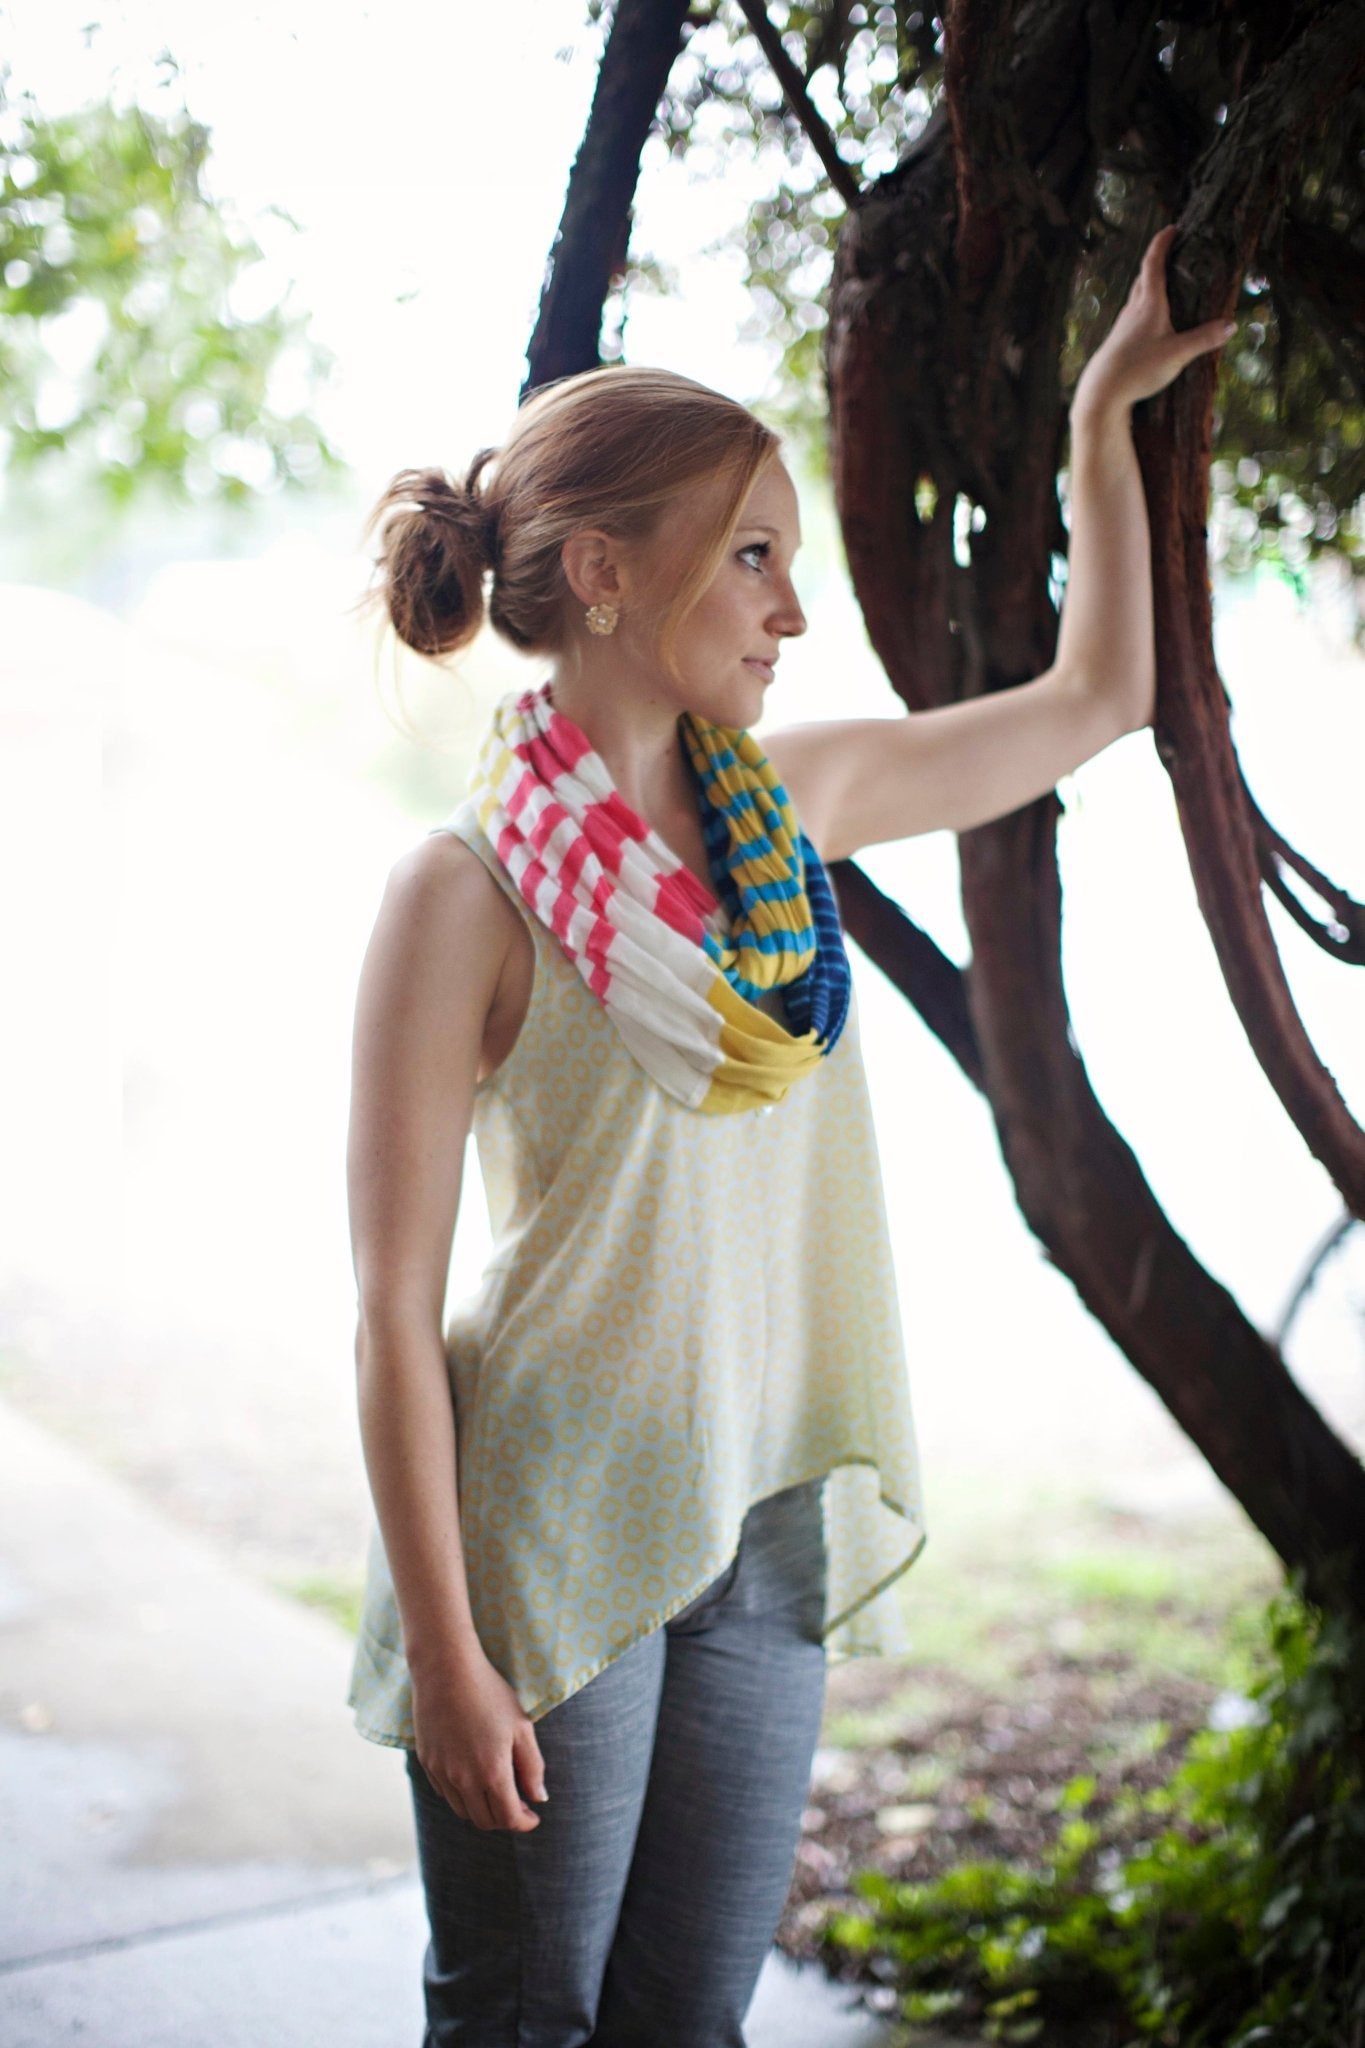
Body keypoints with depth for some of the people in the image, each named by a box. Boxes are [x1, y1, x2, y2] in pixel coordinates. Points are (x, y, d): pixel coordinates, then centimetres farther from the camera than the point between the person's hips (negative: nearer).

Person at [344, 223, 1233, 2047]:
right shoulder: (470, 890, -14)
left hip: (764, 1534, 5)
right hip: (552, 1530, -5)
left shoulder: (796, 800, 5)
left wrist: (1107, 409, 16)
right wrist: (445, 1652, -14)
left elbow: (1095, 697, 18)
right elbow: (395, 1306, -13)